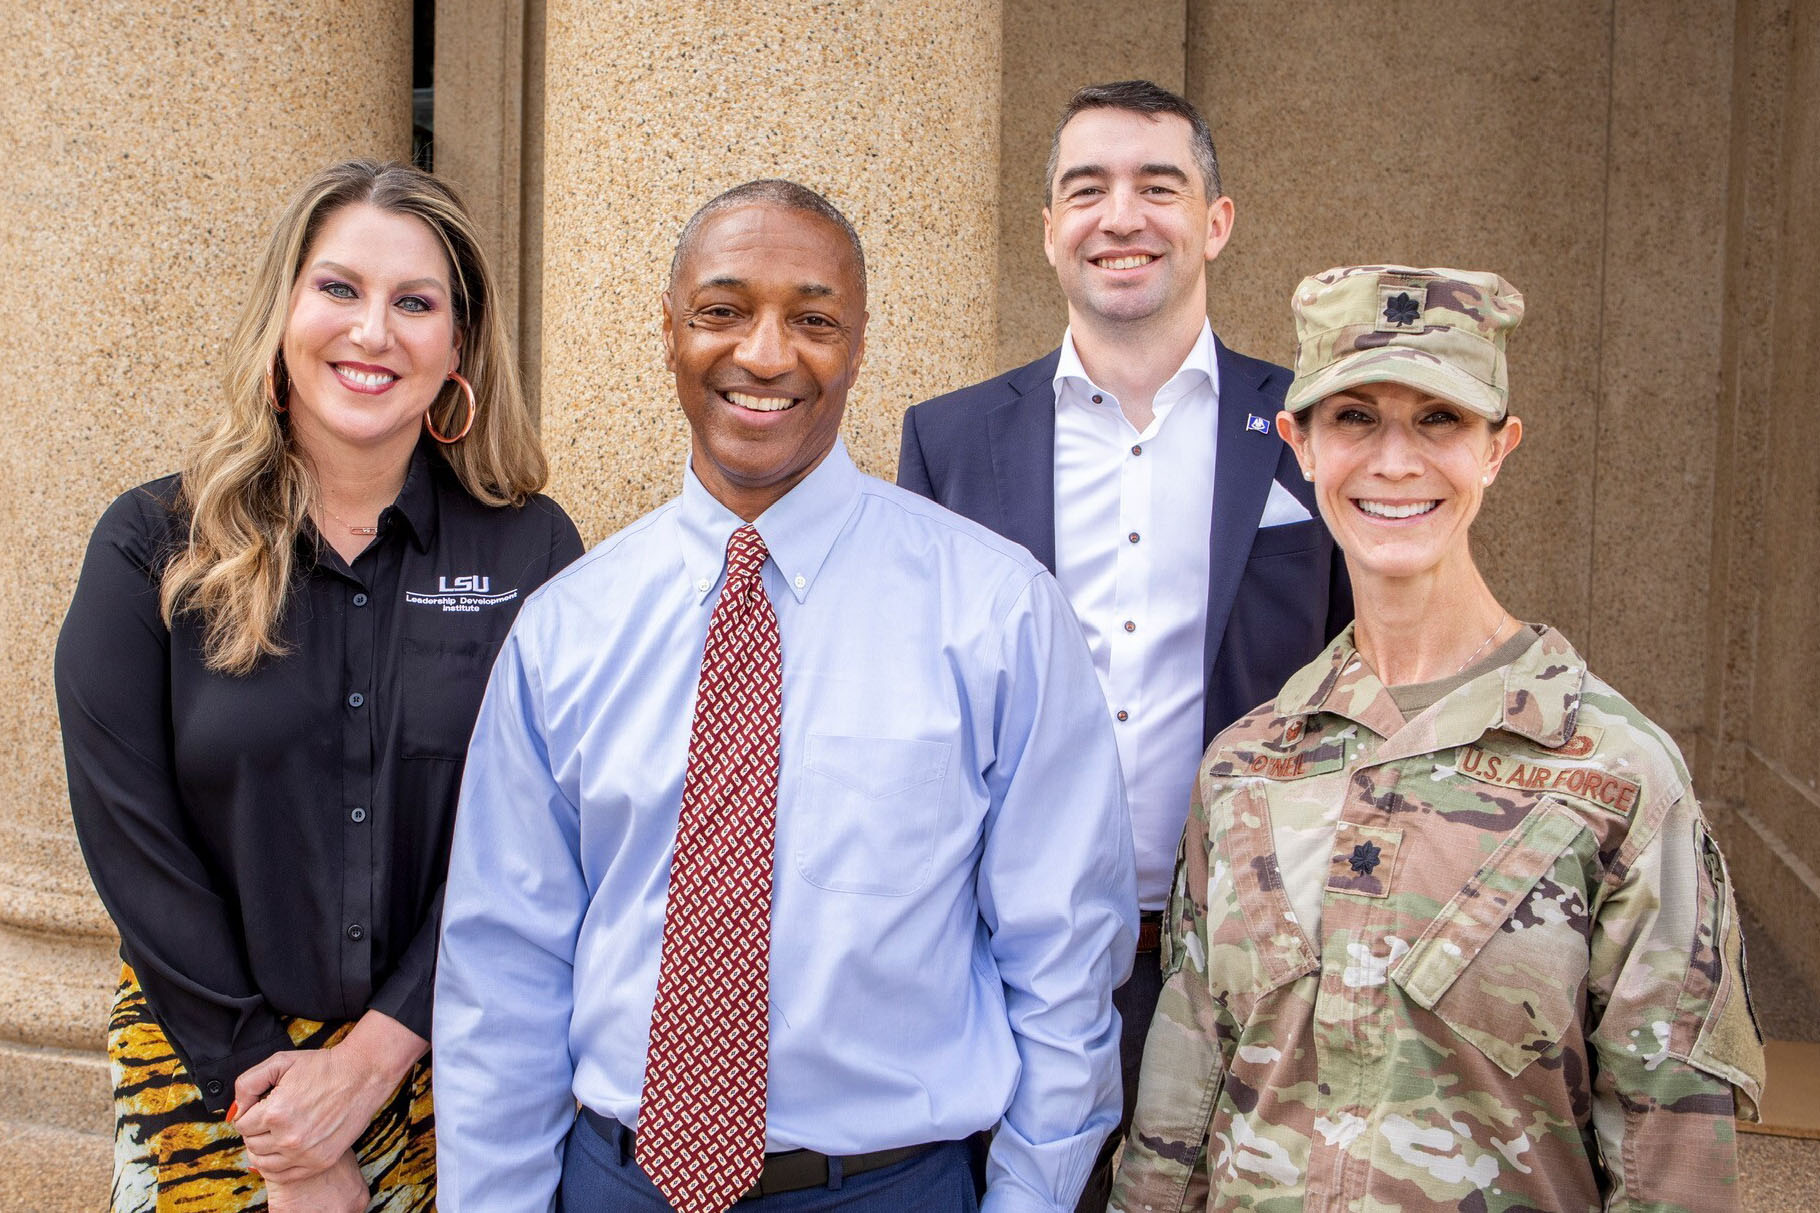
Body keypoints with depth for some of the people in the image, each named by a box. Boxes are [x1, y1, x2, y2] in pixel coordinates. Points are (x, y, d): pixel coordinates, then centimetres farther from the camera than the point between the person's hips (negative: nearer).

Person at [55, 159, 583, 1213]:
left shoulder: (531, 551, -5)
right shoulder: (155, 550, -4)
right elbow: (132, 841, -7)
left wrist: (371, 1058, -14)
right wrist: (275, 1121, -11)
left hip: (444, 1053, 0)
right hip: (207, 1056, 0)